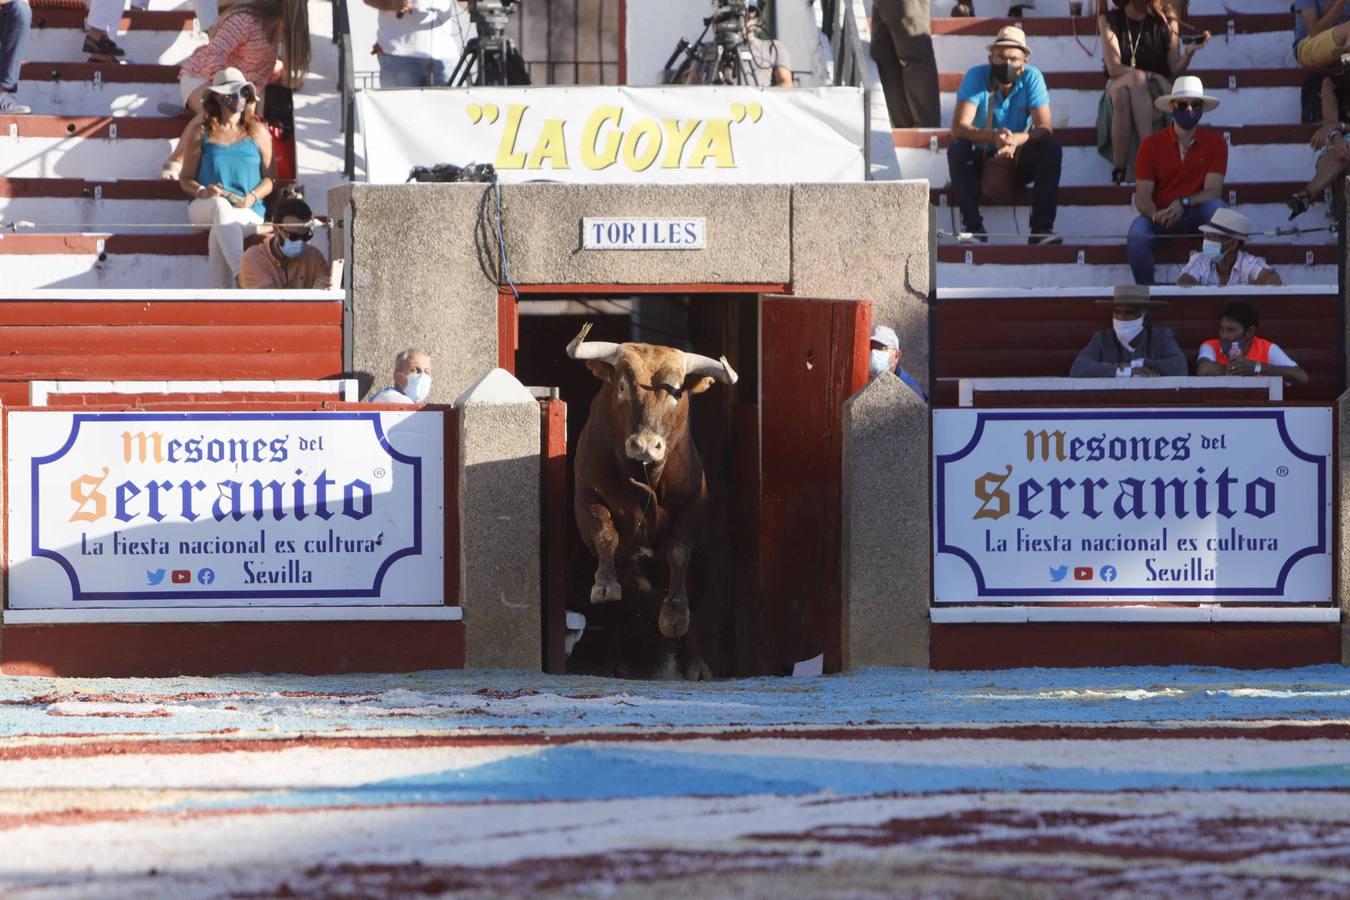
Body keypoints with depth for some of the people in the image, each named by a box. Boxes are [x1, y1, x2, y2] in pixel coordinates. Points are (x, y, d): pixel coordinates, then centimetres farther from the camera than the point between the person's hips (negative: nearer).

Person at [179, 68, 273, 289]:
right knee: (220, 204, -39)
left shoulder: (258, 133, 15)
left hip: (248, 213, 0)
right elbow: (186, 179, 13)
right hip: (203, 210, 0)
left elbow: (270, 177, 11)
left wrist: (252, 197, -10)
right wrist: (202, 191, -11)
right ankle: (240, 274, -57)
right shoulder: (201, 135, 15)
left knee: (219, 230, -36)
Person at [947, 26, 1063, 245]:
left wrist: (1017, 139, -42)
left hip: (1020, 161, 1)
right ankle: (973, 226, -28)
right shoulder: (976, 77, -16)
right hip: (981, 159, -1)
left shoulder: (1032, 77, -12)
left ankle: (1042, 228, -27)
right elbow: (958, 127, -26)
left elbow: (1045, 128, -20)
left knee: (1051, 149, -26)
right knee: (957, 149, -30)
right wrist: (993, 136, -45)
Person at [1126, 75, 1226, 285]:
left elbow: (1212, 192, -8)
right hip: (1160, 218, 0)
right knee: (1137, 232, -34)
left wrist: (1184, 204, -27)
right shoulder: (1151, 144, 0)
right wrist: (1155, 215, -27)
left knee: (1215, 206, -33)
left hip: (1196, 217, 0)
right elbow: (1142, 197, -4)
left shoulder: (1214, 143, 1)